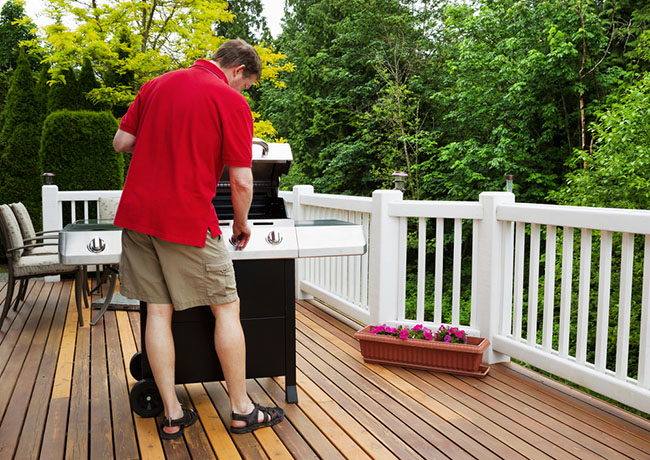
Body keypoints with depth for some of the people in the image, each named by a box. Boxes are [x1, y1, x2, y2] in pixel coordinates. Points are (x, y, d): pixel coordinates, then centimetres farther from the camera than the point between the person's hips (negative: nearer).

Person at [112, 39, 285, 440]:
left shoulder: (157, 85, 13)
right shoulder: (232, 101, -6)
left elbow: (121, 142, 14)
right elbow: (242, 182, -9)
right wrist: (242, 223, 7)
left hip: (136, 212, 7)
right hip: (186, 219, -6)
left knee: (158, 311, 9)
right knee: (227, 308, 7)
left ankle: (172, 416, 16)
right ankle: (242, 410, 16)